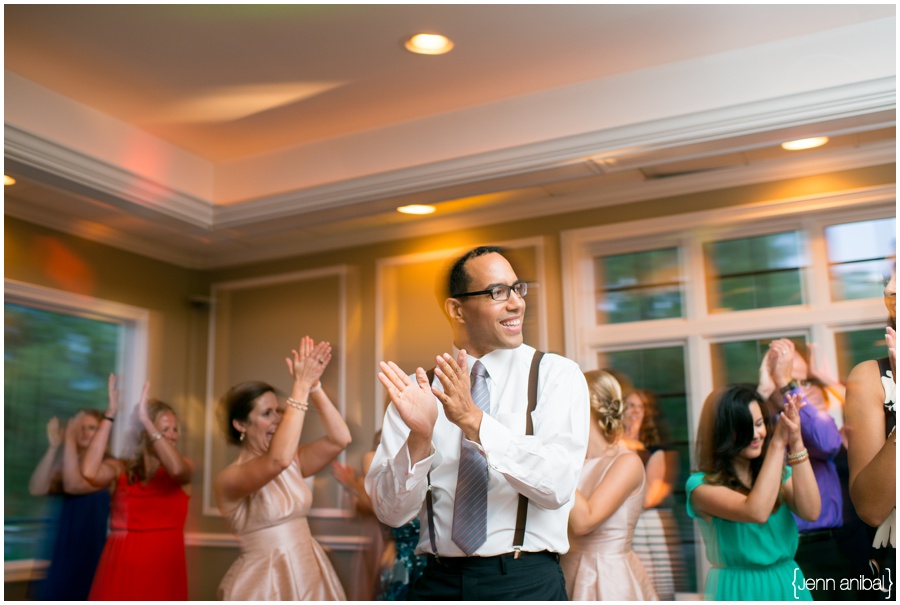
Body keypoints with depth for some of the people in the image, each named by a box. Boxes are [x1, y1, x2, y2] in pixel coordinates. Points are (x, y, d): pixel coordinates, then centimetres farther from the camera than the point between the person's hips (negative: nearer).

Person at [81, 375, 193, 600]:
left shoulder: (183, 466, 3)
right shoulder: (120, 469, 4)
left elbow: (176, 469, -20)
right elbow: (89, 472, -16)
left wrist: (145, 419, -20)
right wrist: (110, 415, -14)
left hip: (163, 569, 0)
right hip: (121, 568, 0)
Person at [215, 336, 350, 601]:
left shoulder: (292, 462, 5)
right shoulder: (227, 480, -15)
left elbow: (340, 439, -7)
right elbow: (278, 460, -33)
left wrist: (314, 386, -14)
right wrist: (301, 386, -29)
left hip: (310, 574, 6)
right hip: (264, 581, -6)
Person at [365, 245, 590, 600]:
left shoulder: (557, 375, -5)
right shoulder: (420, 387, -2)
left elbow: (558, 485, -18)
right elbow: (390, 511, -7)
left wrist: (475, 421, -27)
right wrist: (419, 438, -23)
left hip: (526, 581, -1)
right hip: (439, 582, 2)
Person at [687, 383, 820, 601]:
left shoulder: (780, 472, 3)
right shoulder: (701, 485, -14)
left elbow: (811, 512, -15)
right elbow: (756, 512, -29)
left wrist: (796, 444, -20)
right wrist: (777, 443, -25)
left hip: (788, 584, 5)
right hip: (739, 588, -4)